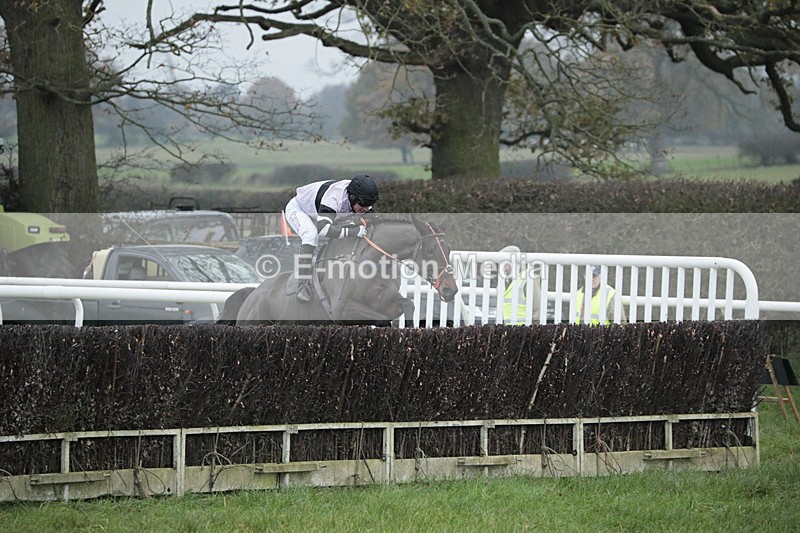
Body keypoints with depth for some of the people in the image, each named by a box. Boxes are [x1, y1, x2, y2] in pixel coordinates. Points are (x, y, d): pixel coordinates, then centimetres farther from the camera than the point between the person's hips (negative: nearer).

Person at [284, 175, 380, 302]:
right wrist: (354, 231, -53)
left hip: (315, 213, 9)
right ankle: (303, 285, -34)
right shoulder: (333, 198, -44)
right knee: (311, 235, -34)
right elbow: (323, 228, -55)